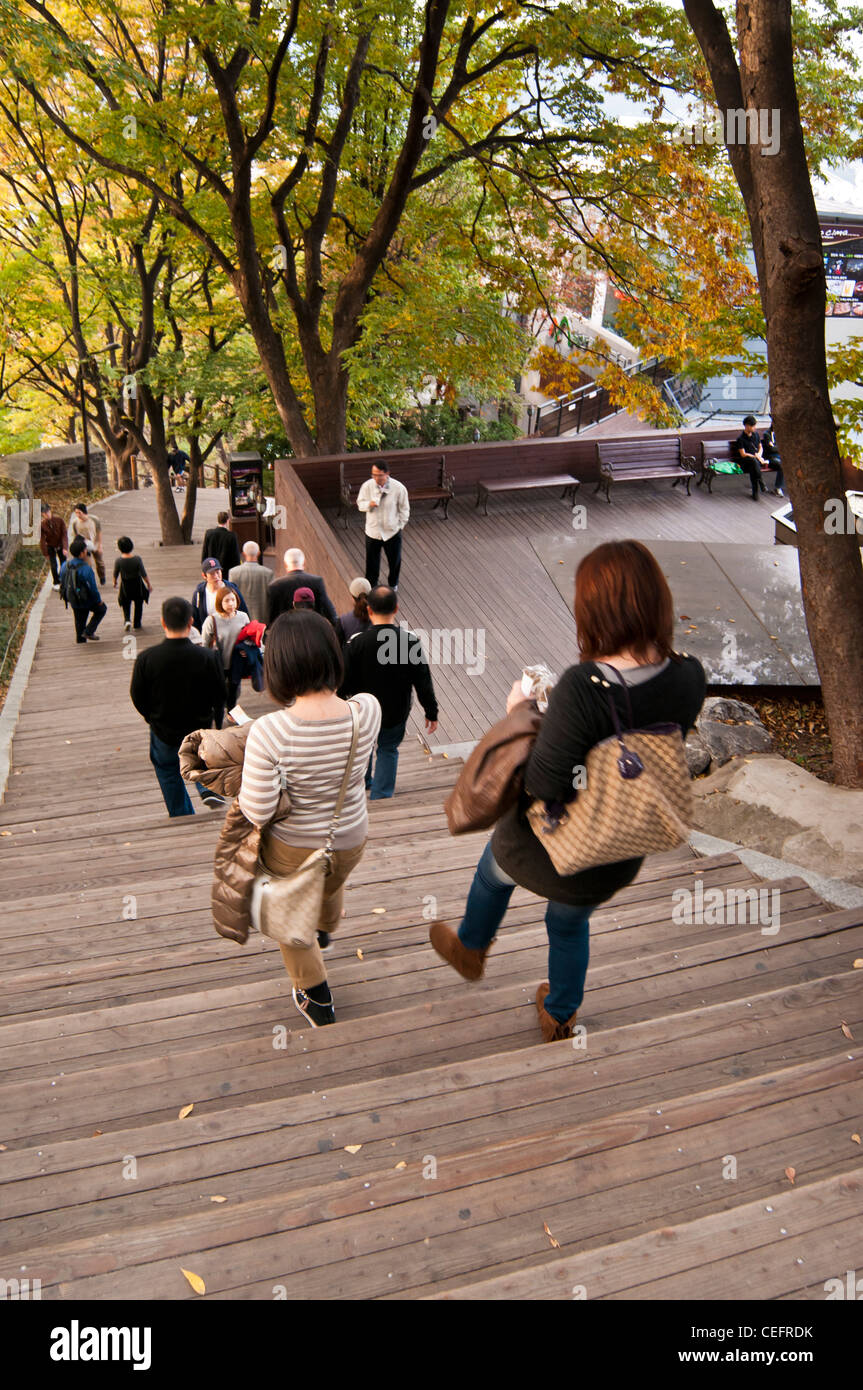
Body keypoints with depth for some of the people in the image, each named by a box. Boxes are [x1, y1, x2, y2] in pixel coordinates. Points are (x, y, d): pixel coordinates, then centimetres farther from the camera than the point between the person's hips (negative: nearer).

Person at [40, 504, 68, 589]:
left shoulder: (59, 520, -19)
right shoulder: (42, 525, -21)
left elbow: (64, 535, -17)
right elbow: (42, 540, -13)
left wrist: (65, 548, -25)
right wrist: (45, 554, -11)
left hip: (60, 546, 1)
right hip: (50, 547, -1)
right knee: (54, 566, -1)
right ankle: (56, 583, 21)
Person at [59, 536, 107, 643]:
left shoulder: (65, 565, -6)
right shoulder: (85, 569, -27)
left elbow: (62, 582, 6)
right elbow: (93, 587, -22)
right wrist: (99, 600, -6)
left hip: (73, 601, 6)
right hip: (86, 600, -6)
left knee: (79, 622, 22)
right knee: (101, 609, 21)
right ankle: (88, 631, 12)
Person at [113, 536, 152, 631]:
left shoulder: (118, 560, -18)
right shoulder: (137, 559, -20)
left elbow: (115, 574, -4)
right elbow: (143, 574, -13)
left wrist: (115, 582, 18)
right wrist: (149, 584, 2)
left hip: (125, 585, 0)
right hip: (137, 584, 0)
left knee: (126, 604, 18)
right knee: (138, 604, 18)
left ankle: (127, 620, -6)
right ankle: (137, 625, 25)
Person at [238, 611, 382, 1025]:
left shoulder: (269, 732, -36)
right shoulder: (368, 711, -25)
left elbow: (256, 812, -27)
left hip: (291, 846, -3)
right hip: (350, 839, 4)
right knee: (332, 883, 39)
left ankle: (316, 1000, 48)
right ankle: (325, 930, 72)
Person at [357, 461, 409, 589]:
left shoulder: (399, 488, -19)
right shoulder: (367, 486, -15)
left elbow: (404, 509, -4)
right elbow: (360, 503, -1)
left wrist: (401, 525, -2)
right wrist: (369, 504, -23)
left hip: (392, 531, -1)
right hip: (373, 530, 1)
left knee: (394, 559, 18)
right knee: (372, 560, 15)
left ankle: (393, 583, 46)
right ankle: (371, 585, 39)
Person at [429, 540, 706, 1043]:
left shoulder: (584, 687, -37)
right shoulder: (690, 677, -19)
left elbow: (543, 787, -33)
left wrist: (520, 714, -17)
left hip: (543, 851, -4)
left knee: (494, 867, 35)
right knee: (571, 923, 36)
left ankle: (470, 949, 63)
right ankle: (560, 1017, 60)